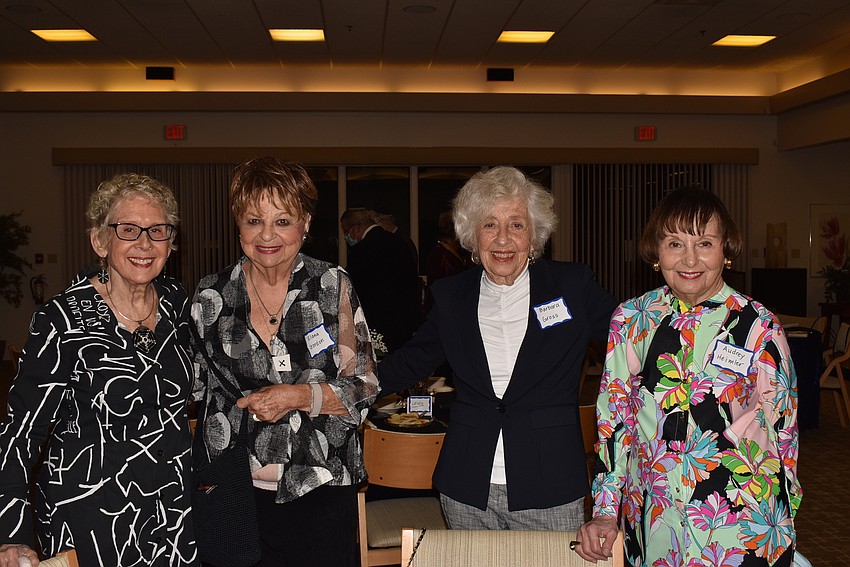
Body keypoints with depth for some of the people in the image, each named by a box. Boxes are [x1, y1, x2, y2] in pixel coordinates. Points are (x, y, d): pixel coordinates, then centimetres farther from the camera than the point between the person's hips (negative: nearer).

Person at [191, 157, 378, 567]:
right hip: (239, 490, 1)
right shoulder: (211, 296, 1)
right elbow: (198, 387, 12)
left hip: (322, 488, -1)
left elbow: (364, 387, -3)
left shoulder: (332, 287, -4)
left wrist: (299, 396, -18)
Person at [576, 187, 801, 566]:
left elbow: (783, 431, 0)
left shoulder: (759, 328, -7)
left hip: (741, 525, -2)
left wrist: (783, 533, 2)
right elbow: (613, 417, 3)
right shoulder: (630, 320, -2)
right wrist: (605, 511, 0)